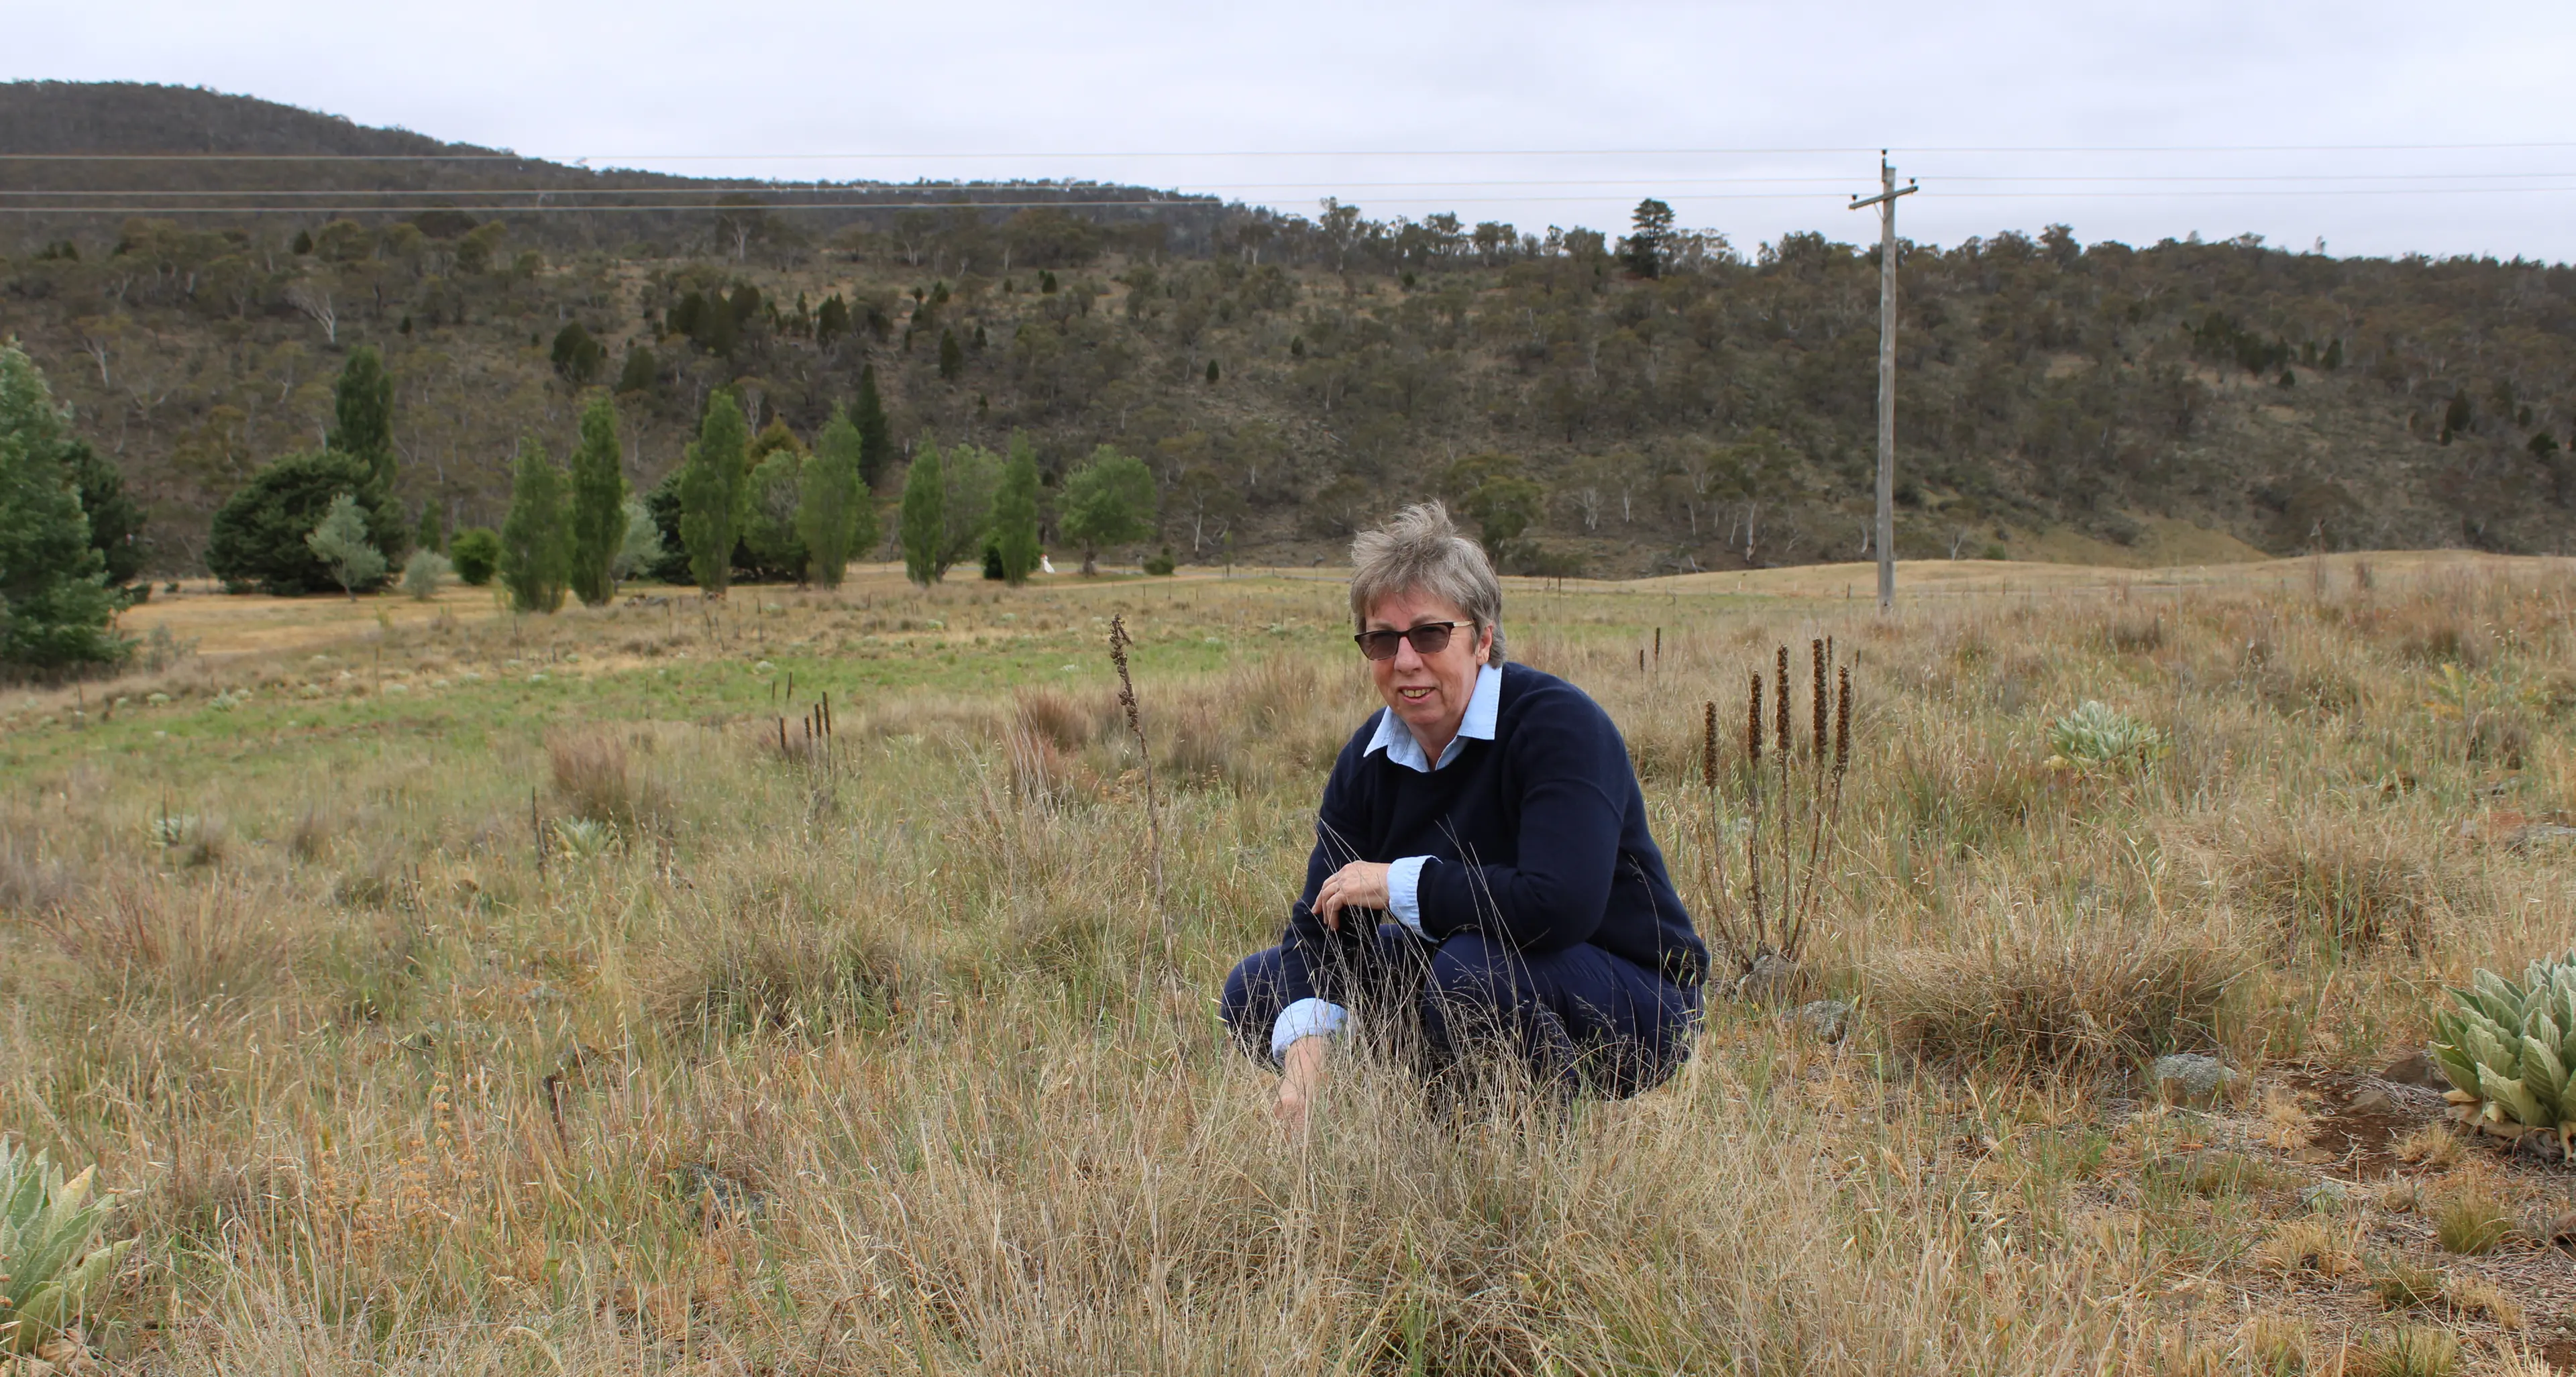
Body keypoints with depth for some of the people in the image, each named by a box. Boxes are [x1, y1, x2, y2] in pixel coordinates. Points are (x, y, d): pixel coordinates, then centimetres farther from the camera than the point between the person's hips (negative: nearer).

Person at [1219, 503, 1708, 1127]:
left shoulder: (1558, 723, -23)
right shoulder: (1369, 757, -1)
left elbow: (1560, 904, -37)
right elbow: (1320, 921, -5)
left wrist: (1399, 883, -25)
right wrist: (1306, 1052, -24)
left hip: (1631, 1005, -7)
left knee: (1475, 965, -38)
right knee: (1256, 988, -1)